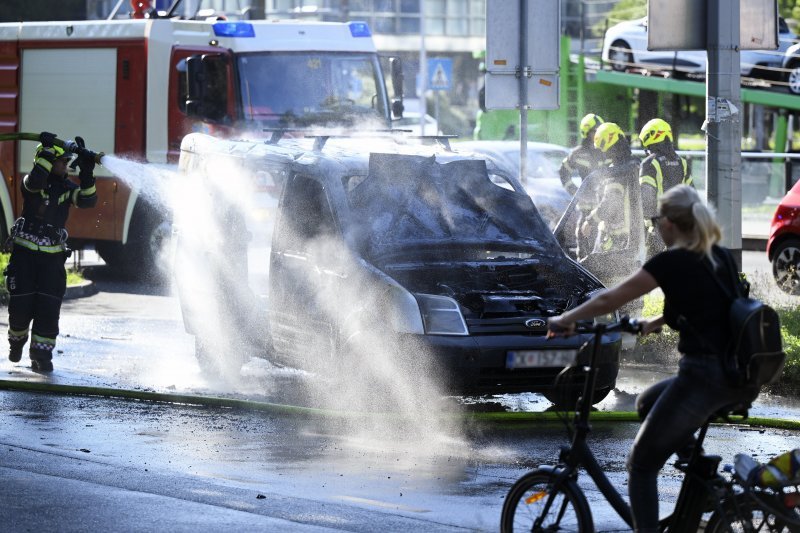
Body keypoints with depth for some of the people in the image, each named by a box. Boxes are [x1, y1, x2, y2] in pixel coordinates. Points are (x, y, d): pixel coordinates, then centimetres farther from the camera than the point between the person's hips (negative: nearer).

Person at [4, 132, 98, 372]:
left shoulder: (67, 187, 6)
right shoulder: (30, 183, -4)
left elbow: (88, 199, -10)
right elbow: (35, 182, -29)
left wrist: (86, 173, -21)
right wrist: (48, 150, -30)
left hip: (52, 257, 3)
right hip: (25, 253, -3)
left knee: (48, 307, -7)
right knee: (21, 305, -2)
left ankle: (41, 356, -1)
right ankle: (16, 340, 28)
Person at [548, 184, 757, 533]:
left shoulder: (673, 262, -8)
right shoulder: (719, 257, 13)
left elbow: (609, 300, -2)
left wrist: (565, 320, 11)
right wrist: (657, 323, 39)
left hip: (704, 378, -8)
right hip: (741, 380, 8)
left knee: (641, 465, 4)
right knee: (647, 403, 30)